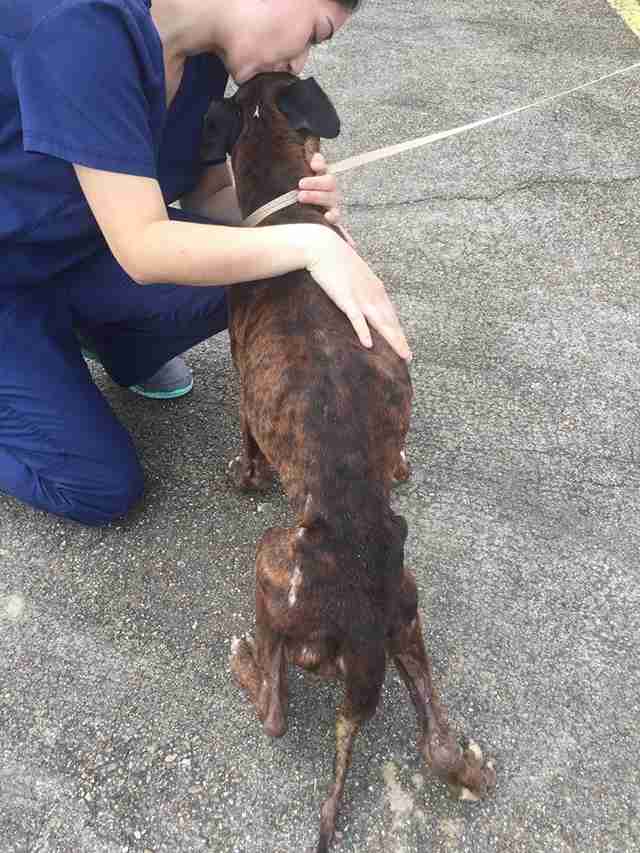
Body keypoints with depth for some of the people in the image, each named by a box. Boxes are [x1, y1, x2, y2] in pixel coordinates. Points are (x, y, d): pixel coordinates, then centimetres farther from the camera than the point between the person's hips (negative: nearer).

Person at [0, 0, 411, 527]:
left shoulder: (203, 56, -8)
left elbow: (206, 194, 1)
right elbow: (142, 249, -36)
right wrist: (308, 243, -38)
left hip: (81, 249, 7)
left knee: (251, 264, -12)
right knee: (102, 489, -10)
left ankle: (115, 345, 14)